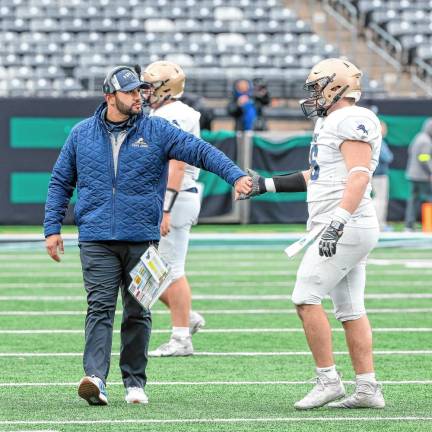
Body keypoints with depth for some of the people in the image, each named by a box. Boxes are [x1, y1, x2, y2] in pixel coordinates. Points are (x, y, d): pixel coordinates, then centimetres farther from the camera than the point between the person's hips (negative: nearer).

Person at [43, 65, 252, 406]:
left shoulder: (157, 131, 3)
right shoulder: (82, 134, 8)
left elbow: (201, 151, -2)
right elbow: (60, 182, 14)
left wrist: (235, 175, -15)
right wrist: (52, 228, 8)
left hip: (142, 238, 0)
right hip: (97, 240, 0)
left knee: (137, 312, 6)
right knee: (100, 307, -11)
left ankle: (135, 381, 14)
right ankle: (95, 378, -22)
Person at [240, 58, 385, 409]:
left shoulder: (352, 121, -12)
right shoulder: (332, 123, 19)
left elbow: (359, 175, -23)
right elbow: (317, 177, 29)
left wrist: (338, 222, -32)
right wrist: (267, 185, 30)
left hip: (347, 228, -10)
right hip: (351, 231, 10)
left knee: (307, 299, -11)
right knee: (350, 310, 9)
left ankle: (328, 380, -8)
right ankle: (368, 389, 9)